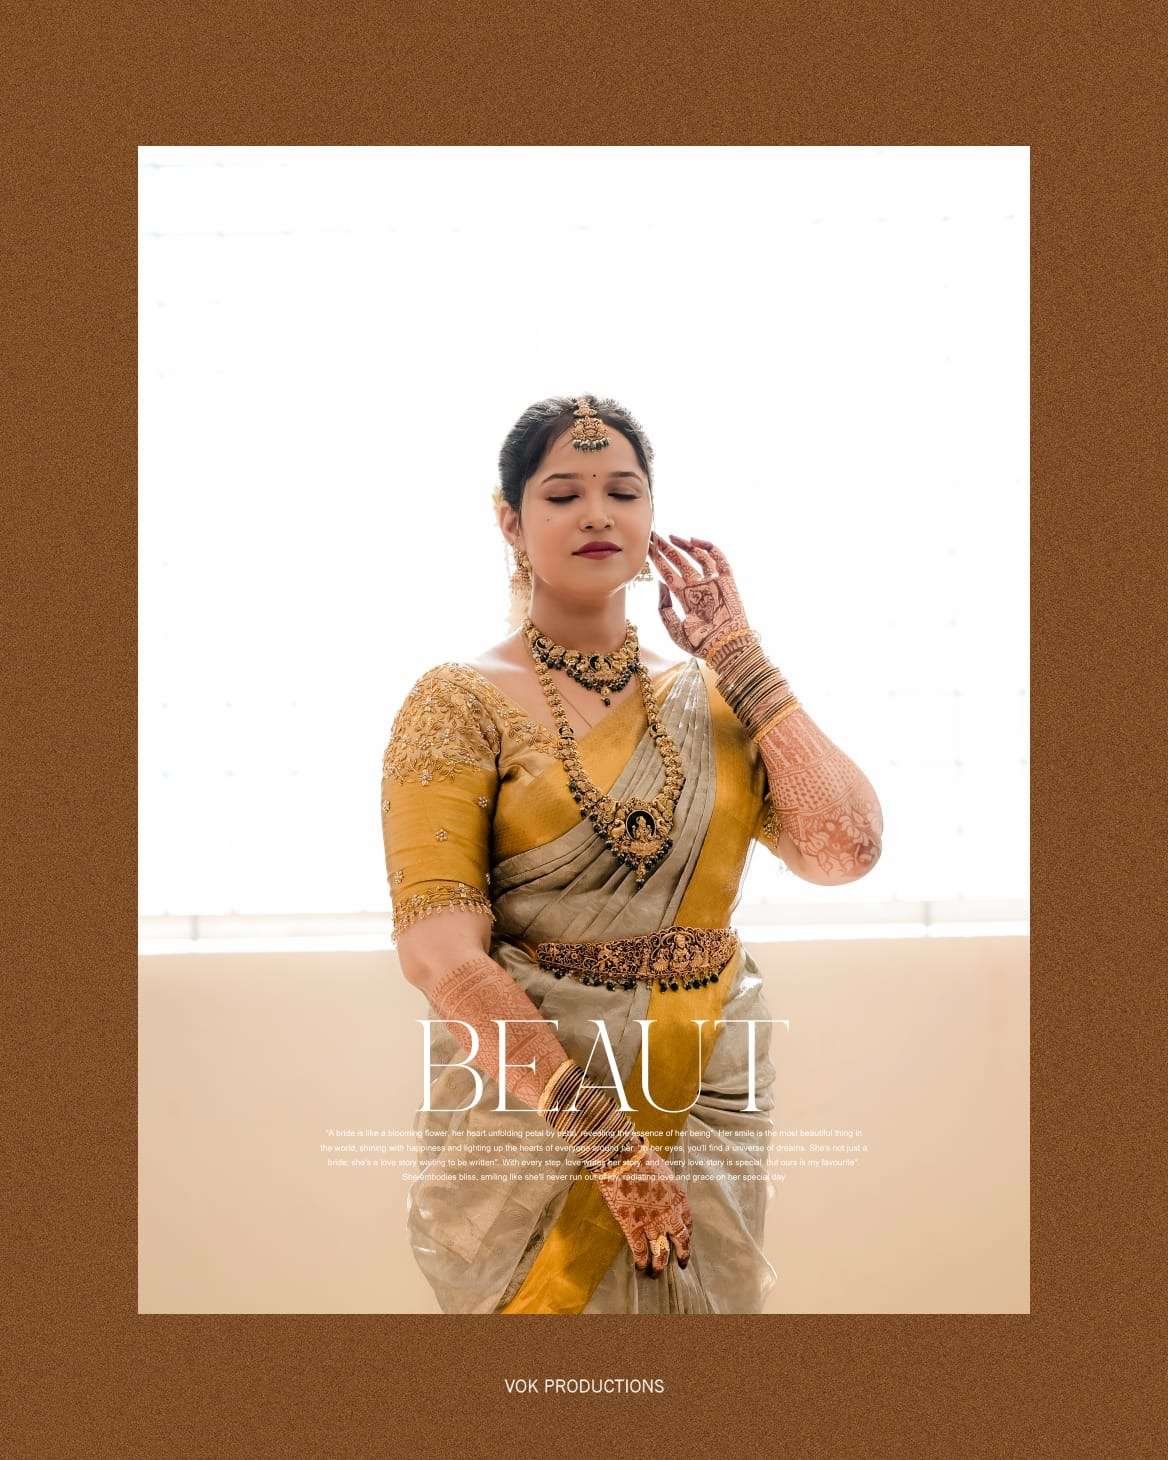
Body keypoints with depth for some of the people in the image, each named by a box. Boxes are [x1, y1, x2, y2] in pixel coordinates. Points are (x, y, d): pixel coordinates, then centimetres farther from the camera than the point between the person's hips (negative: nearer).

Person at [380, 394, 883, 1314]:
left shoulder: (710, 697, 7)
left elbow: (846, 848, -7)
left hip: (713, 1101, 4)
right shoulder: (461, 703, -5)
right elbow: (439, 949, -15)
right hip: (530, 1103, -4)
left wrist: (739, 655, -3)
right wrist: (603, 1135, -20)